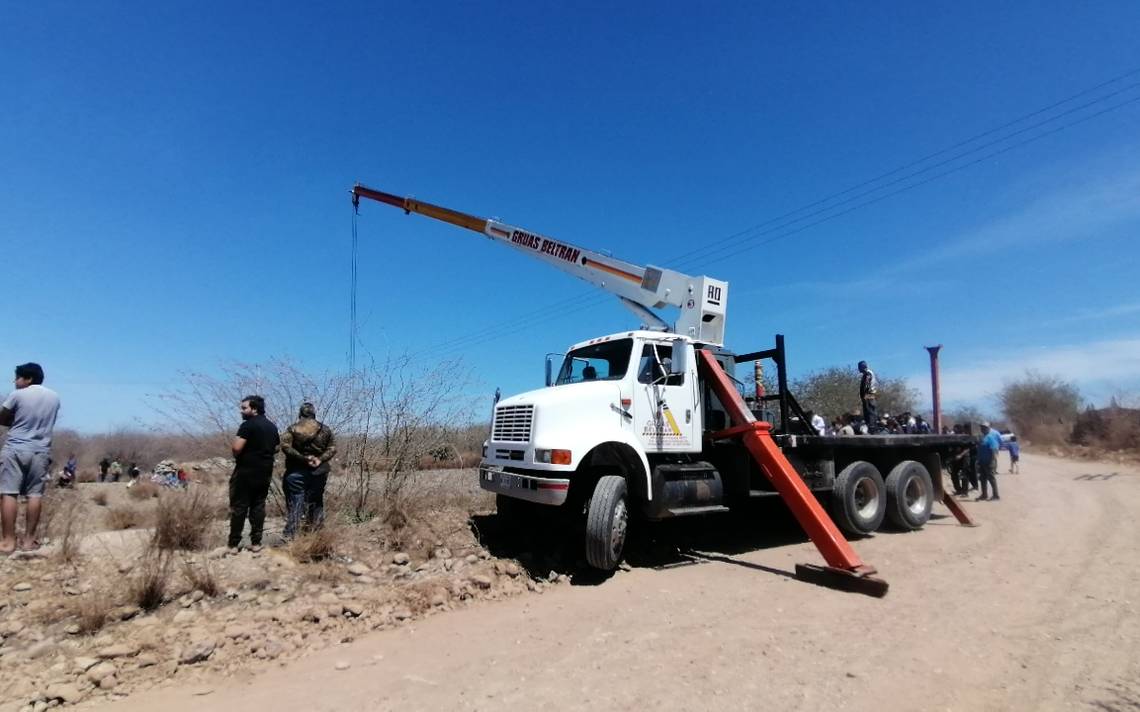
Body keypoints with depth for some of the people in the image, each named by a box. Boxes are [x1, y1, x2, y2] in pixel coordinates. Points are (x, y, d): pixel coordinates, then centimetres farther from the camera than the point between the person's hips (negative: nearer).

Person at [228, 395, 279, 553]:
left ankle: (233, 545, 7)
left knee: (239, 507, 2)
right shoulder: (272, 426, 11)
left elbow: (236, 448, -20)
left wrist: (237, 457, 0)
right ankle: (256, 543, 12)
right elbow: (276, 448, 19)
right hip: (265, 472, 7)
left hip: (245, 472, -6)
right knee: (258, 506, 10)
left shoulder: (248, 425, -13)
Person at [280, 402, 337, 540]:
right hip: (318, 471, 2)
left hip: (296, 471, -2)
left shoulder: (292, 429, -2)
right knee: (315, 502, 13)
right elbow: (332, 448, -1)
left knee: (295, 503, 3)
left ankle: (290, 535, 1)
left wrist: (302, 458, -12)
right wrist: (320, 459, -9)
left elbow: (285, 447, -14)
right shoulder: (325, 429, 4)